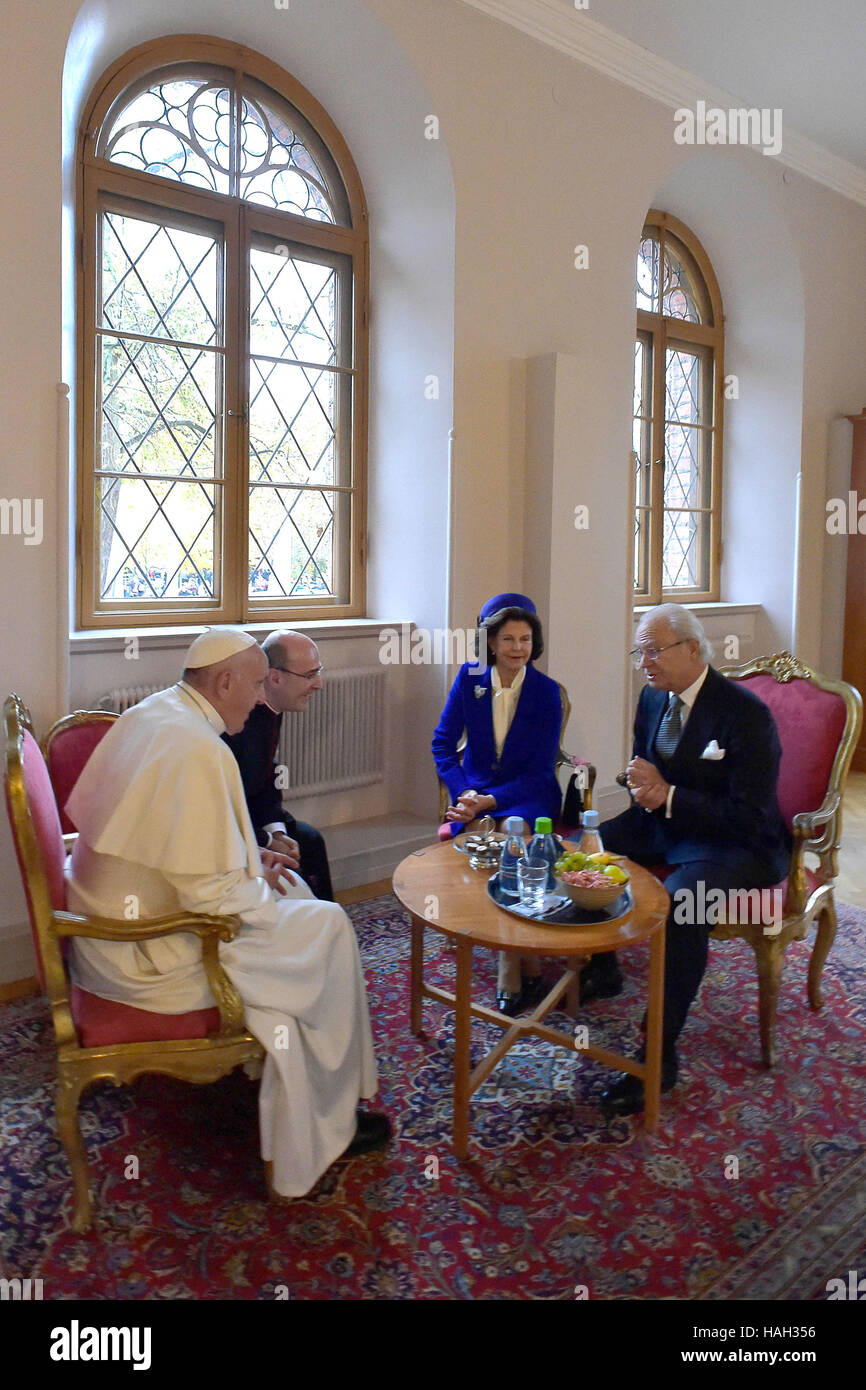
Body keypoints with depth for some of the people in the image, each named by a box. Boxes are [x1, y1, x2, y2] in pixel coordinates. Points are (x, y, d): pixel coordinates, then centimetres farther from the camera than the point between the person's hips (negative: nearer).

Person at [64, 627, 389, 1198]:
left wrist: (247, 858, 11)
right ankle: (327, 1124, 16)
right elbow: (212, 896, -26)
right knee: (327, 928, 0)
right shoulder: (200, 751, -26)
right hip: (150, 958, -10)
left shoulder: (147, 715, 5)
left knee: (293, 892, 20)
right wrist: (263, 889, -6)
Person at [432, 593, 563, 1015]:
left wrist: (489, 802, -20)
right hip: (476, 792, 2)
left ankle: (512, 975, -18)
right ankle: (526, 967, -19)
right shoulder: (470, 678, 0)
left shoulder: (546, 692, -5)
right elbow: (443, 744, 1)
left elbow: (540, 772, -7)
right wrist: (464, 794, -15)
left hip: (528, 796, -2)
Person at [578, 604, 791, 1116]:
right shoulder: (653, 698, 2)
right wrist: (645, 786, -9)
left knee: (681, 901, -35)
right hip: (664, 821, 8)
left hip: (736, 844, -8)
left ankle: (660, 1054, -22)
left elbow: (748, 817, -24)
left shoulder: (746, 713, -21)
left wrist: (667, 796, -26)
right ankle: (602, 970, 20)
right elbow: (644, 769, 16)